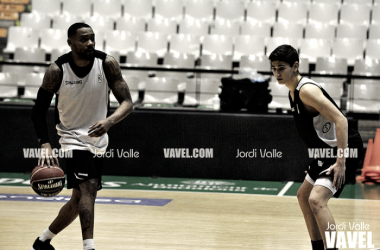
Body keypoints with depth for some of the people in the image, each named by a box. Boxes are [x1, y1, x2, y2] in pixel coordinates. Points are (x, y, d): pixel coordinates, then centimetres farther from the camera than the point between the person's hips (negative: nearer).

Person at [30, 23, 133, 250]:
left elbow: (127, 103, -14)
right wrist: (46, 145, -26)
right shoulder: (57, 70, -17)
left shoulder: (107, 64, -14)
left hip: (98, 140, 4)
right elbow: (39, 111, -10)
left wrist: (109, 121, -36)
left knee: (79, 200, 12)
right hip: (73, 137, -4)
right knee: (88, 188, -26)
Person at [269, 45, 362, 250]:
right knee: (303, 196, 23)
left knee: (316, 200, -26)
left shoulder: (306, 90, -20)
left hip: (343, 150, -11)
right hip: (327, 151, 11)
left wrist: (341, 162, -31)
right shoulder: (293, 91, 11)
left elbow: (340, 120, -27)